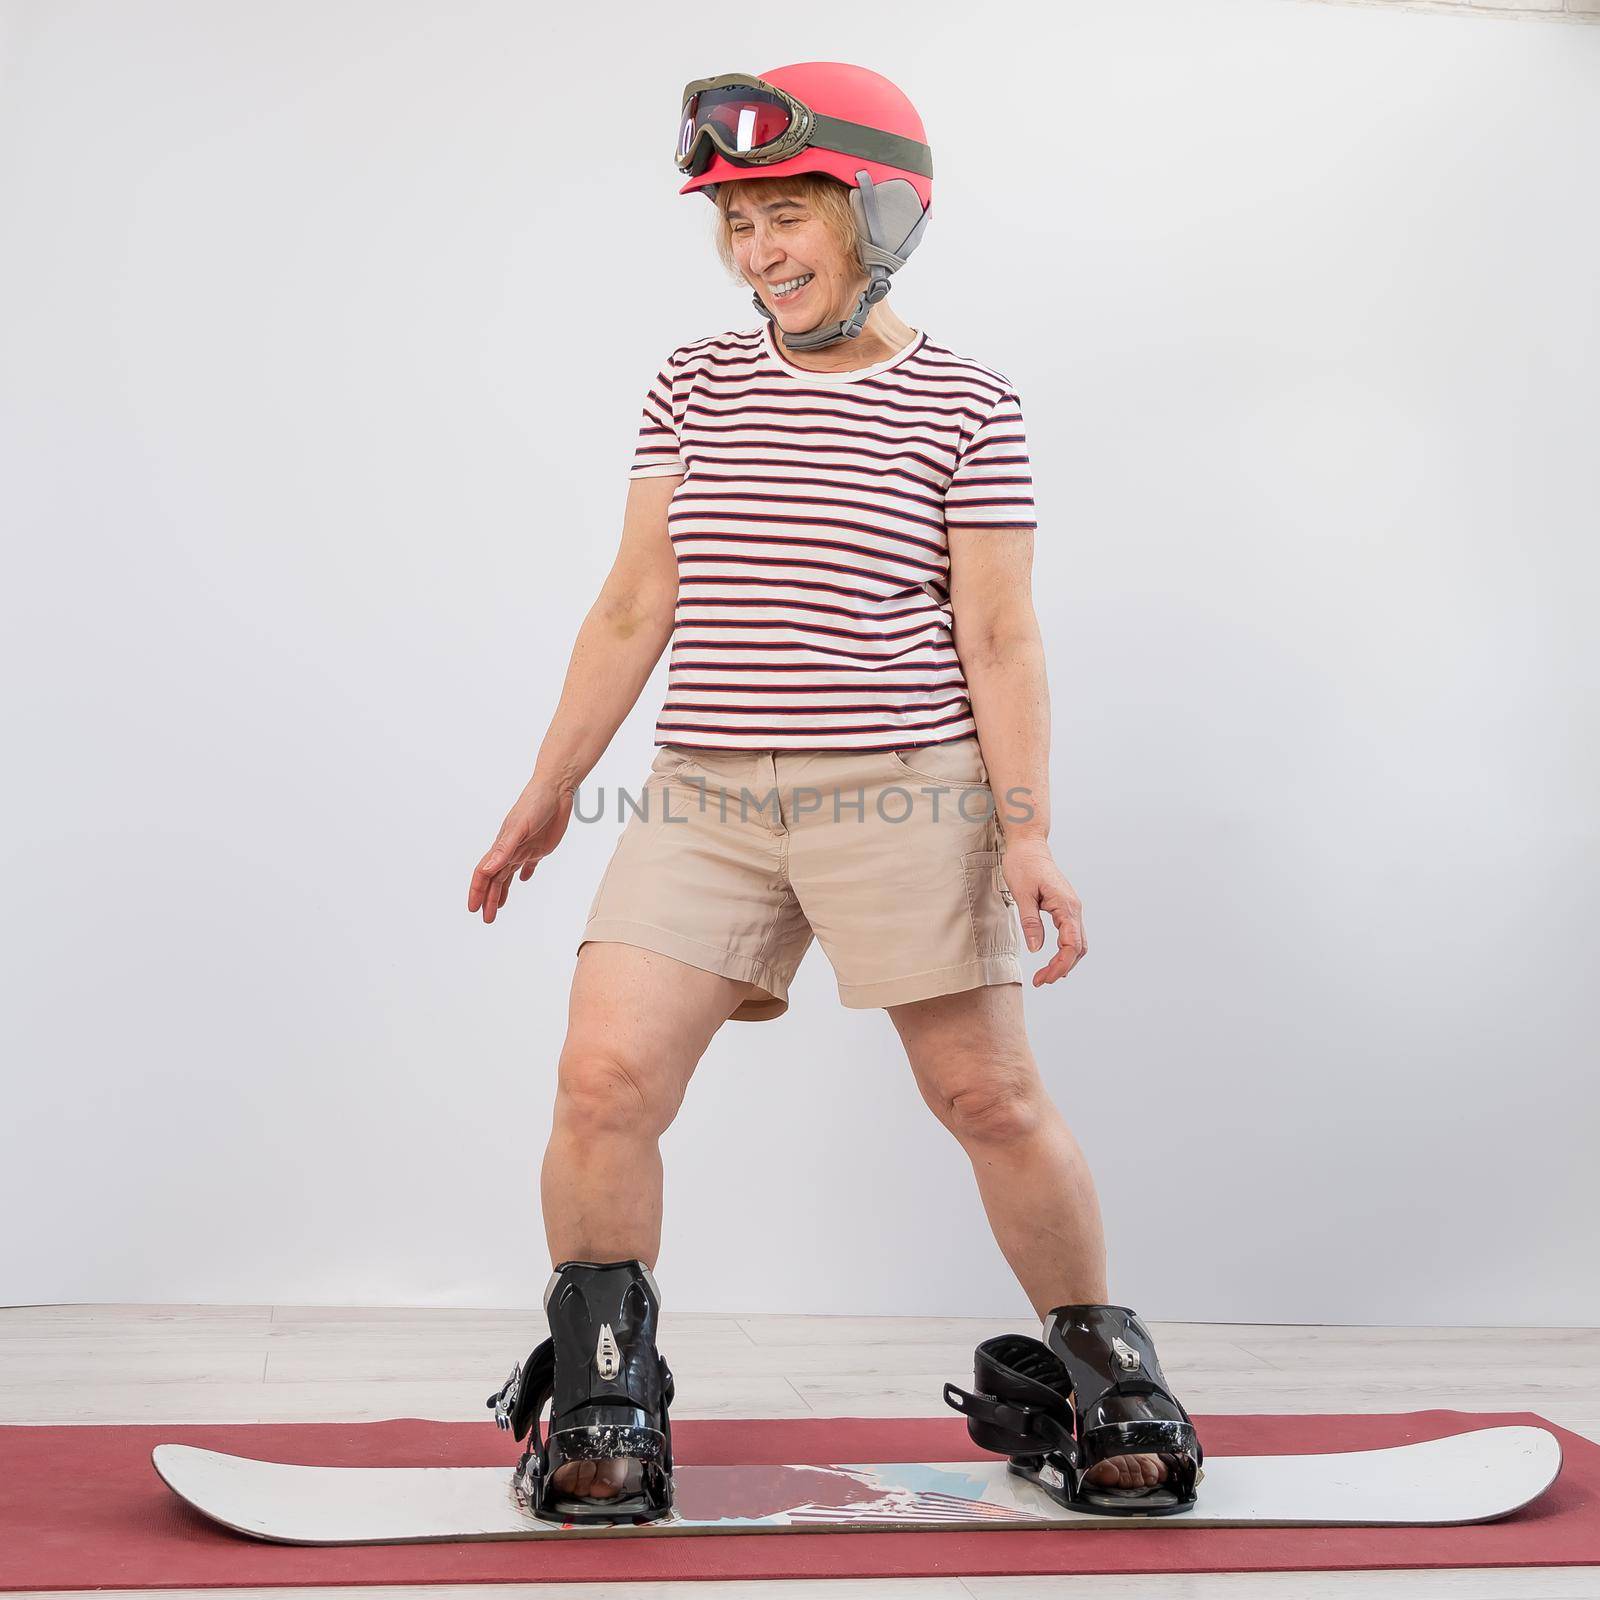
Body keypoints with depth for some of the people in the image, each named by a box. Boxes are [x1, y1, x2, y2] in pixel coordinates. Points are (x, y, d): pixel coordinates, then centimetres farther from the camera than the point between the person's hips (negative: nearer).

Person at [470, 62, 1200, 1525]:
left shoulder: (966, 405, 1)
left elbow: (999, 637, -1)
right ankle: (599, 1409, 11)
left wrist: (1027, 830, -7)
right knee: (604, 1078, -8)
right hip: (704, 800, 3)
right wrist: (550, 788, 12)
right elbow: (634, 607, 12)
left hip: (904, 796, -3)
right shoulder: (694, 386, 11)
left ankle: (1102, 1377, 24)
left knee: (990, 1093, 3)